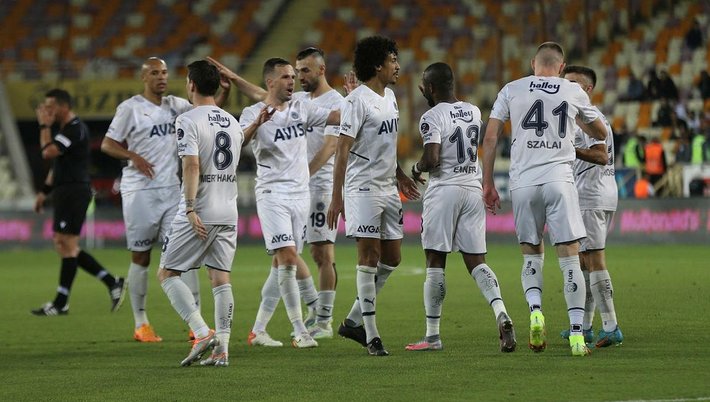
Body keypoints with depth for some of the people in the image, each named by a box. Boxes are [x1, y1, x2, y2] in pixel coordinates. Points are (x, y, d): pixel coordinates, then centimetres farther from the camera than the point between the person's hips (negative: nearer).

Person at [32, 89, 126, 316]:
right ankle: (112, 283, 12)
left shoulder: (75, 129, -14)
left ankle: (61, 304, -3)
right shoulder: (65, 129, 18)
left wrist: (44, 126, -12)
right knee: (62, 244, 10)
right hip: (65, 192, 11)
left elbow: (48, 152, -24)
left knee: (67, 245, -7)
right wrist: (45, 191, 24)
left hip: (74, 192, -11)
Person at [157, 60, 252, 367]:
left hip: (199, 212, -6)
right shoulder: (233, 123, 11)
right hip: (228, 212, 6)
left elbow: (192, 165, -18)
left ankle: (203, 333, -12)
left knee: (167, 274, 2)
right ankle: (221, 349, 0)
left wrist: (190, 209, -19)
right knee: (221, 278, 7)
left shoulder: (189, 120, -10)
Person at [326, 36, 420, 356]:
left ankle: (354, 321, 19)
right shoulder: (357, 100, -14)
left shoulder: (389, 96, 13)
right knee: (369, 256, -8)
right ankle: (371, 335, -6)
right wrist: (336, 197, -20)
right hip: (363, 188, -9)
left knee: (392, 258, 9)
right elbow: (343, 149, -16)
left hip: (388, 188, 9)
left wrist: (399, 175, 30)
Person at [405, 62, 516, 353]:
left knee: (435, 262, 2)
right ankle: (501, 313, -18)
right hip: (473, 189, 6)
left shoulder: (432, 117, -11)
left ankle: (432, 336, 5)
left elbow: (432, 159, -21)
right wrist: (433, 101, 33)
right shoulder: (473, 112, 10)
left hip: (444, 190, -6)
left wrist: (417, 168, -1)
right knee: (476, 261, 7)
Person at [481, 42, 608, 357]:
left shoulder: (512, 90, 9)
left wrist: (487, 183, 12)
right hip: (559, 180, -1)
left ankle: (535, 311, -8)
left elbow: (490, 137, 6)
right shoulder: (574, 92, 11)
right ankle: (576, 334, -6)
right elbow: (600, 134, 25)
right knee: (569, 257, 0)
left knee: (531, 255, 16)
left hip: (523, 182, 1)